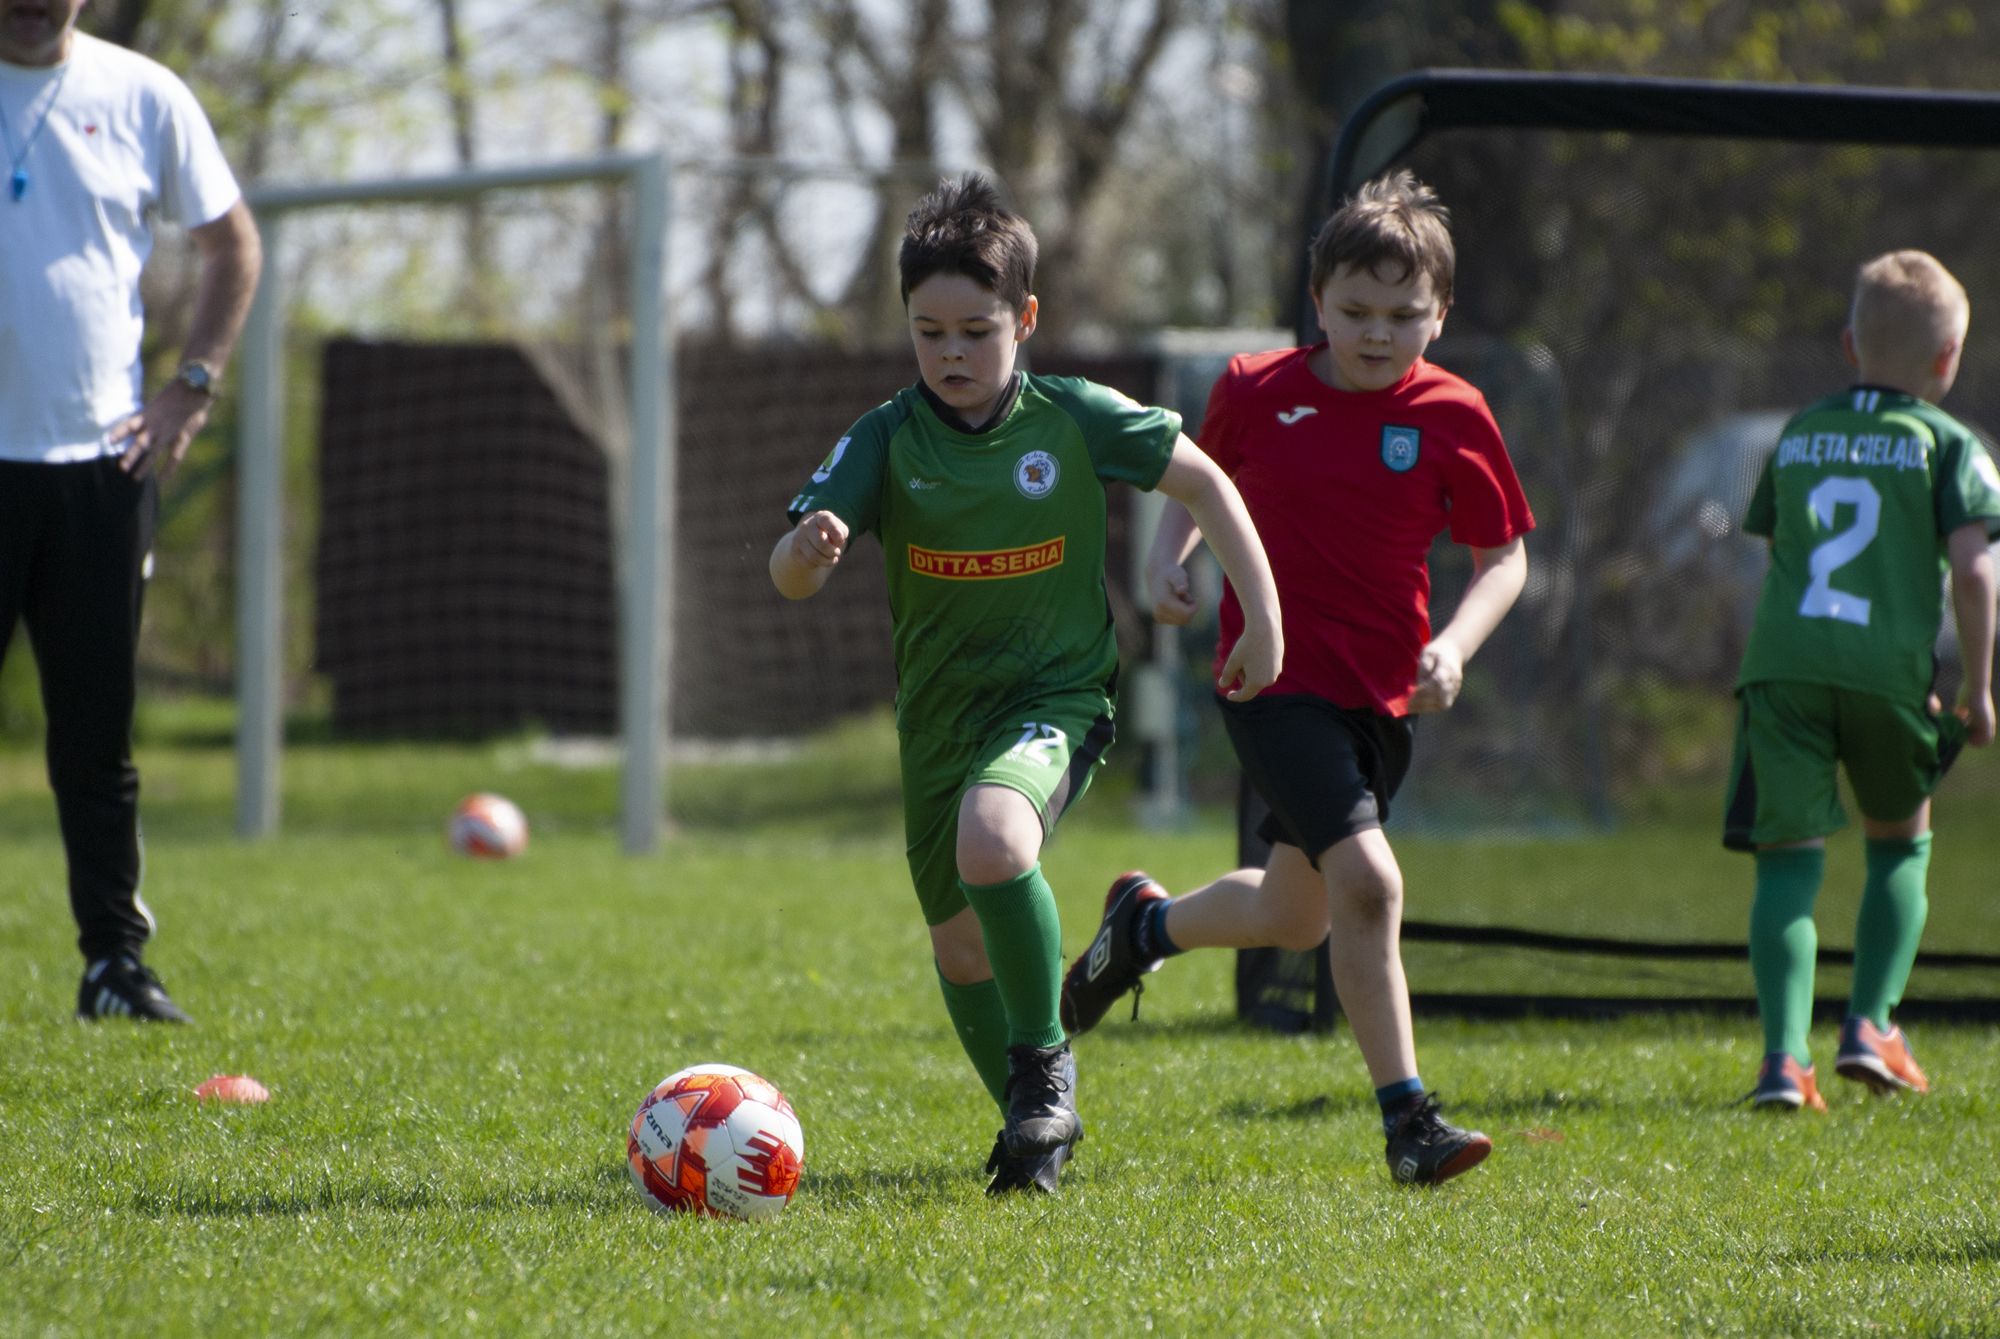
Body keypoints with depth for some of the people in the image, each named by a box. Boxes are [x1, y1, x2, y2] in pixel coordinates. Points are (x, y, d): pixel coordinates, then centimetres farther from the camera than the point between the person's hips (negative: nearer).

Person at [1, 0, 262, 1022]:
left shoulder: (144, 97, 6)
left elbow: (231, 244, 17)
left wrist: (191, 387, 6)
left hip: (101, 455, 2)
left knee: (98, 732, 4)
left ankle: (116, 961, 8)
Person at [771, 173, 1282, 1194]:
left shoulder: (1074, 419, -9)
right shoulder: (886, 440, -8)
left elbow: (1203, 484, 3)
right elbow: (790, 577, -17)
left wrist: (1263, 618, -1)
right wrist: (808, 546, -41)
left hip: (1057, 694, -4)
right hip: (939, 716, 4)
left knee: (992, 841, -33)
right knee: (960, 949, 12)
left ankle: (1045, 1063, -14)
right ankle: (1035, 1122, 37)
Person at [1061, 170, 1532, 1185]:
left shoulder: (1452, 419, -4)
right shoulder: (1255, 392, -4)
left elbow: (1504, 558, 4)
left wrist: (1456, 644, -12)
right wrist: (1169, 556, -2)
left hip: (1383, 696, 4)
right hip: (1273, 681, -4)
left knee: (1295, 917, 17)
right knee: (1366, 878, -21)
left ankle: (1147, 922, 48)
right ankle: (1407, 1121, -15)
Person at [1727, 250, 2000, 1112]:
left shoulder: (1798, 435, 18)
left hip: (1781, 664, 2)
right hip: (1888, 668, -2)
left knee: (1788, 857, 0)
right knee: (1900, 845, 21)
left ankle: (1784, 1051, -15)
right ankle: (1871, 1025, 11)